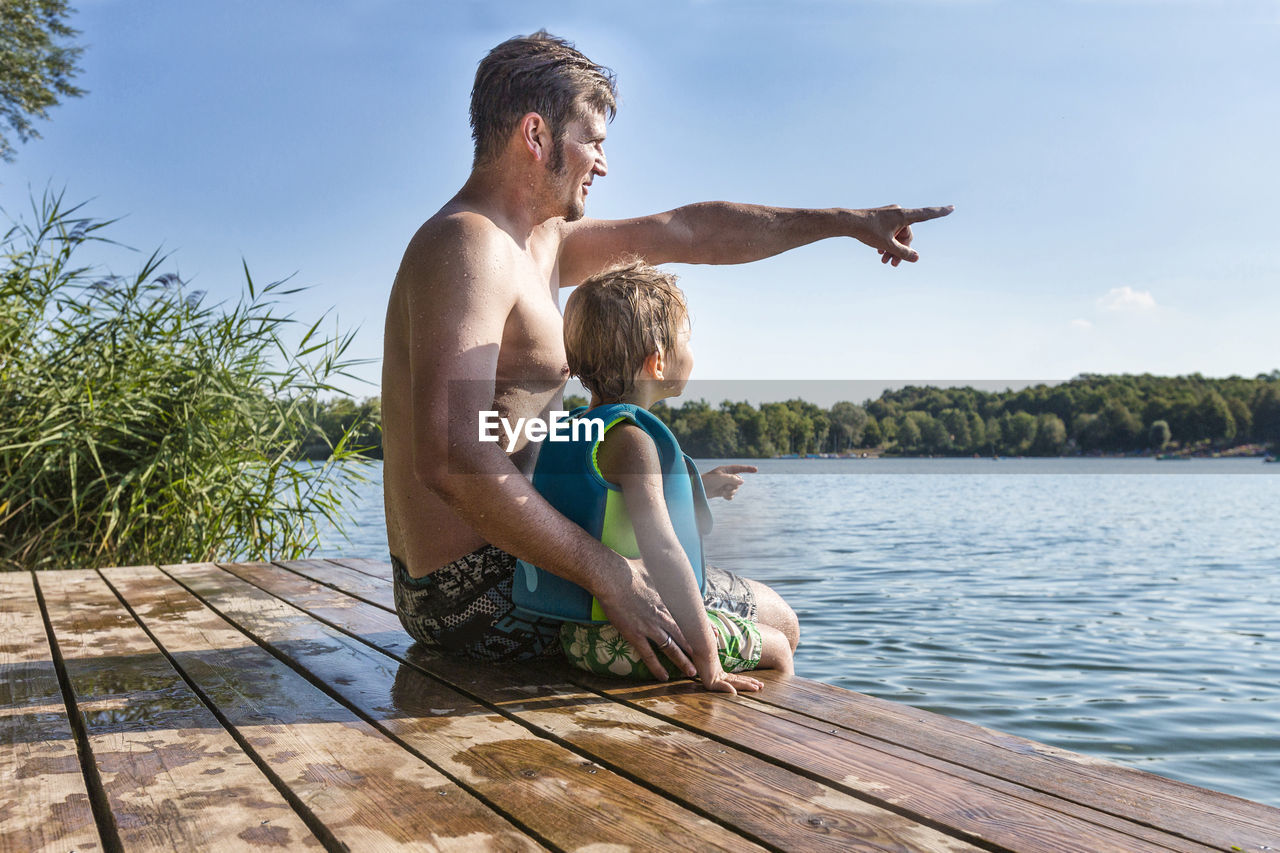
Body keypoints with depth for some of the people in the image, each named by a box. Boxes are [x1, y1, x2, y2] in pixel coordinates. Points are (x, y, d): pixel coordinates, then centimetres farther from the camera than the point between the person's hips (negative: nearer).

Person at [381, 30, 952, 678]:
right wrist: (608, 576, -28)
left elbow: (689, 232, 16)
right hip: (480, 596, -11)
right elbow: (451, 460, -31)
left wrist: (846, 222, 20)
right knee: (771, 621, 2)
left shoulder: (542, 242, 12)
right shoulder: (466, 245, -19)